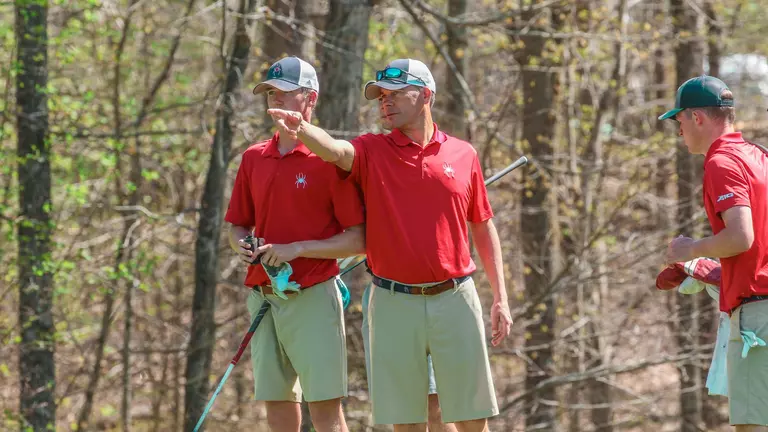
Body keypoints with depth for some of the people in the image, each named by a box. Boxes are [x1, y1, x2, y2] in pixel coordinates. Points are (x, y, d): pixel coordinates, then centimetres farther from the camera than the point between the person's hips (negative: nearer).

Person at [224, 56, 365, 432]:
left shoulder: (330, 159, -5)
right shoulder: (254, 158, 12)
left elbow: (358, 240, -8)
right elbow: (237, 226, 21)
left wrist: (297, 249, -17)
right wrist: (242, 245, -2)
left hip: (312, 298, -6)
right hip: (263, 298, 6)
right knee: (276, 401, 7)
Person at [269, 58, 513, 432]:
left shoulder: (462, 155, 7)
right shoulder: (371, 151, 3)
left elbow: (483, 229, 12)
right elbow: (333, 149, -20)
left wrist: (500, 297, 7)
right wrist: (302, 131, -43)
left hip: (455, 299, 0)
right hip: (393, 304, 0)